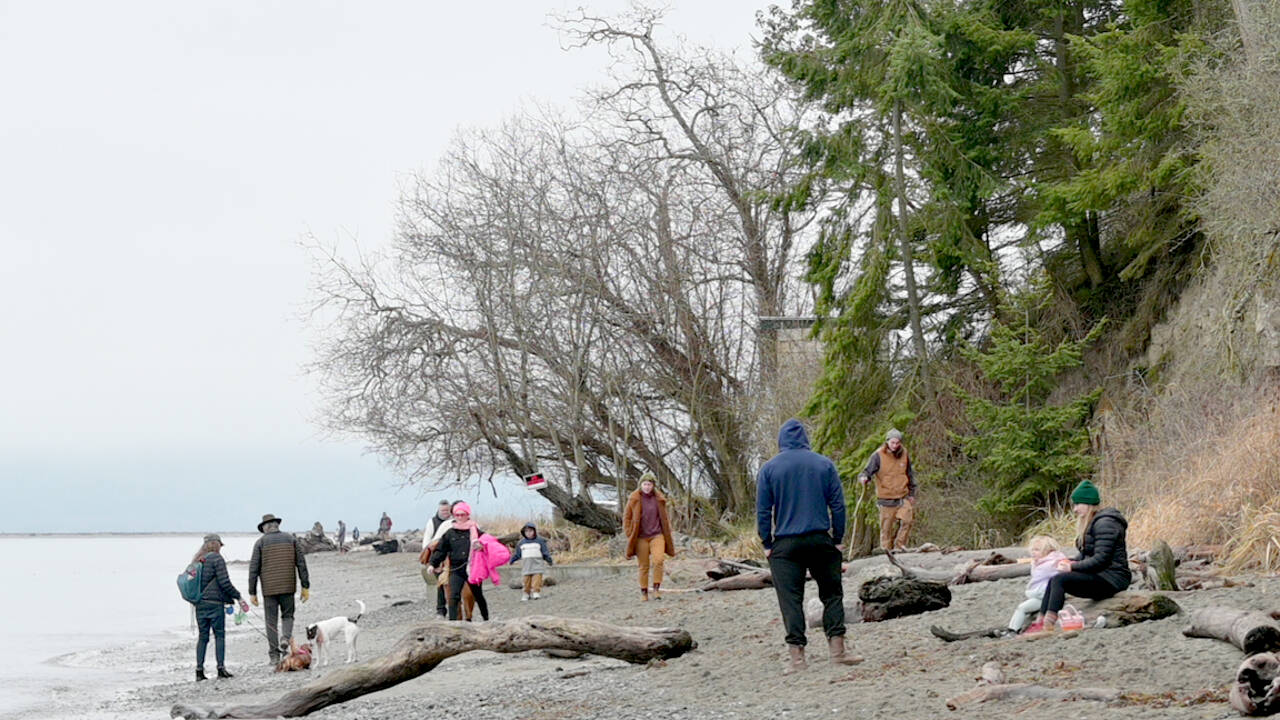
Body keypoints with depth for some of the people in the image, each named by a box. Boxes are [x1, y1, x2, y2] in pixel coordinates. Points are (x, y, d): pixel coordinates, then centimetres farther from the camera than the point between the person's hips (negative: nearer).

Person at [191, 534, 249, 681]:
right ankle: (221, 667, -6)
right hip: (214, 603, -6)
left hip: (200, 604, 6)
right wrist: (238, 597, -6)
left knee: (202, 637, 9)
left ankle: (199, 670, 5)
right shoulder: (216, 559, -8)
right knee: (220, 635, 0)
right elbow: (224, 582, -13)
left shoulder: (197, 561, 12)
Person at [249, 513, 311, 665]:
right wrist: (305, 586, 5)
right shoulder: (291, 539, 6)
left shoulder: (260, 542, 1)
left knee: (271, 620, 6)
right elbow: (301, 563, 2)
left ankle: (274, 655, 4)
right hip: (288, 587, 1)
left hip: (269, 589, -1)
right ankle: (286, 638, -13)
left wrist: (252, 593, 2)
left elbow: (254, 569, -2)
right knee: (287, 615, 16)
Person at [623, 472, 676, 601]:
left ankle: (657, 589, -9)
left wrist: (667, 533, 10)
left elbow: (665, 517, 16)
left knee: (658, 560, -19)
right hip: (641, 537, -1)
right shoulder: (634, 499, -3)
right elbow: (626, 517, 4)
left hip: (657, 535, 1)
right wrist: (630, 535, -1)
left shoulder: (659, 499, 3)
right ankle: (643, 592, 15)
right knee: (644, 566, 3)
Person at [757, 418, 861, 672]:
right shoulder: (824, 464, 4)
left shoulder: (769, 469, 0)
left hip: (785, 544, -1)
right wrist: (838, 539, 9)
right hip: (821, 541, 1)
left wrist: (767, 545, 6)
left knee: (790, 599, 0)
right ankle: (837, 649, 9)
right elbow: (838, 505, 3)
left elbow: (763, 511, 0)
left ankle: (797, 656, -5)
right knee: (832, 594, 12)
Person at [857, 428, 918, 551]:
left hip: (903, 497, 3)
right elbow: (867, 471, -9)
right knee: (886, 528, -1)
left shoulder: (904, 454, 7)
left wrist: (912, 494, 19)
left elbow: (910, 475, 18)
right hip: (886, 499, -3)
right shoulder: (878, 456, -6)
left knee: (906, 520, -16)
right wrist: (863, 478, -32)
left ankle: (899, 546, 0)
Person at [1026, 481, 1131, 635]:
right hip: (1100, 577, 10)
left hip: (1111, 579, -10)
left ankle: (1047, 626, -27)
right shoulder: (1089, 524, 19)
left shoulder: (1104, 523, -13)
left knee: (1060, 580, -21)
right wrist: (1070, 562, 0)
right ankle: (1040, 623, -7)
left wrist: (1073, 567, -17)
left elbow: (1101, 559, -21)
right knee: (1053, 580, 2)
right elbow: (1086, 556, 20)